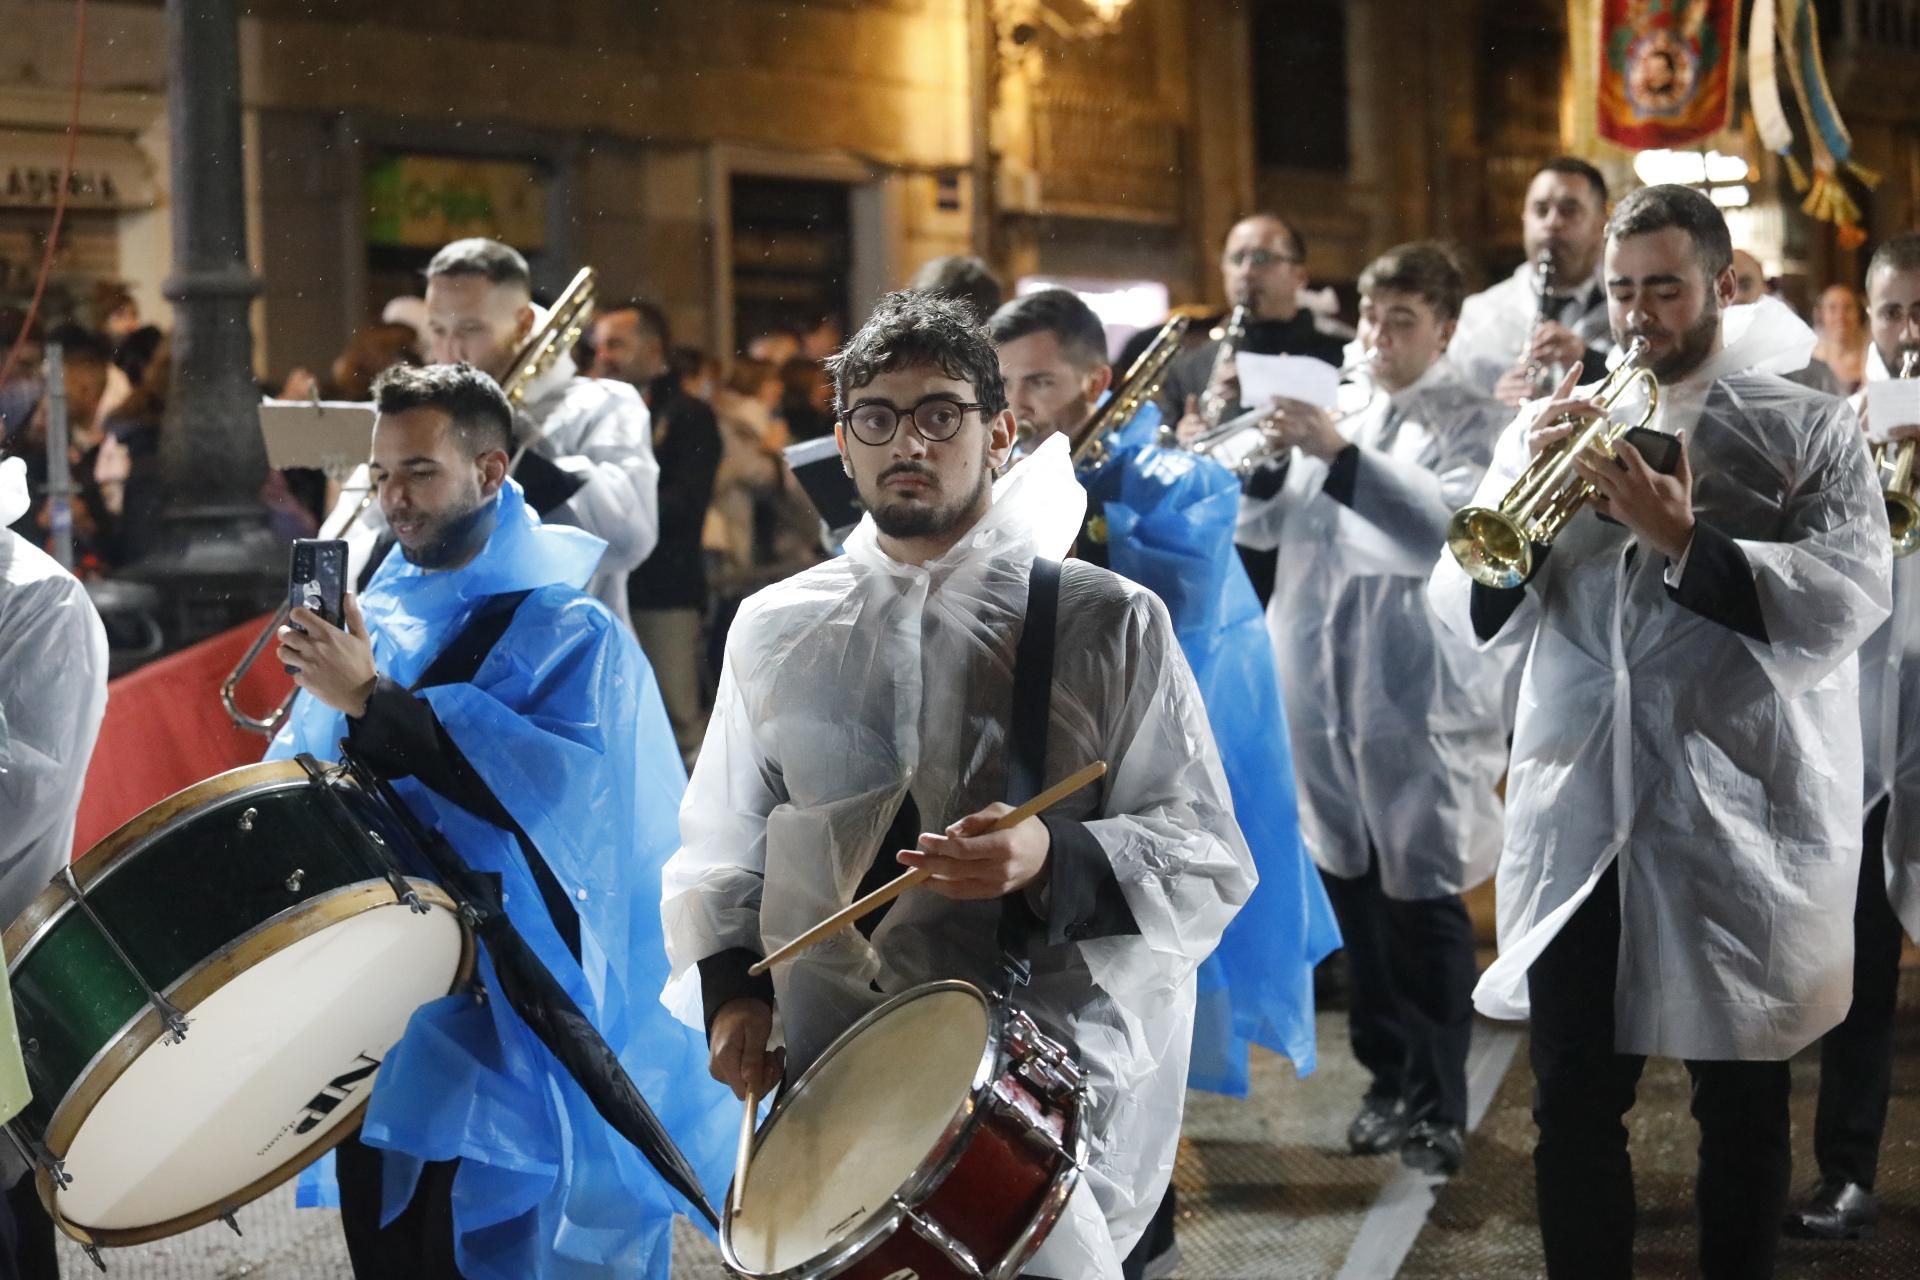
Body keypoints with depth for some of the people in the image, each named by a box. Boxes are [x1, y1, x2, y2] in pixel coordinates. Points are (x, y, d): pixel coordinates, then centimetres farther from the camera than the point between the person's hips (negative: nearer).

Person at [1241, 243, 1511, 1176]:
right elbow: (1257, 527, 12)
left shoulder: (1472, 424, -4)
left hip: (1422, 699, -6)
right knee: (1355, 895, 12)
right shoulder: (1338, 411, 14)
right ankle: (1390, 1081, 26)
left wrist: (1340, 454, -29)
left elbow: (1456, 525, -23)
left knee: (1423, 904, -2)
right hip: (1327, 693, 6)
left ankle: (1439, 1107, 10)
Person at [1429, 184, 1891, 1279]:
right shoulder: (1559, 426, 10)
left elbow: (1853, 596, -14)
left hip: (1745, 820, -2)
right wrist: (1524, 490, -12)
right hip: (1578, 818, 2)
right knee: (1573, 1099, 4)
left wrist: (1686, 541, -20)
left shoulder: (1811, 429, 2)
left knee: (1742, 1104, 8)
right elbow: (1468, 611, 3)